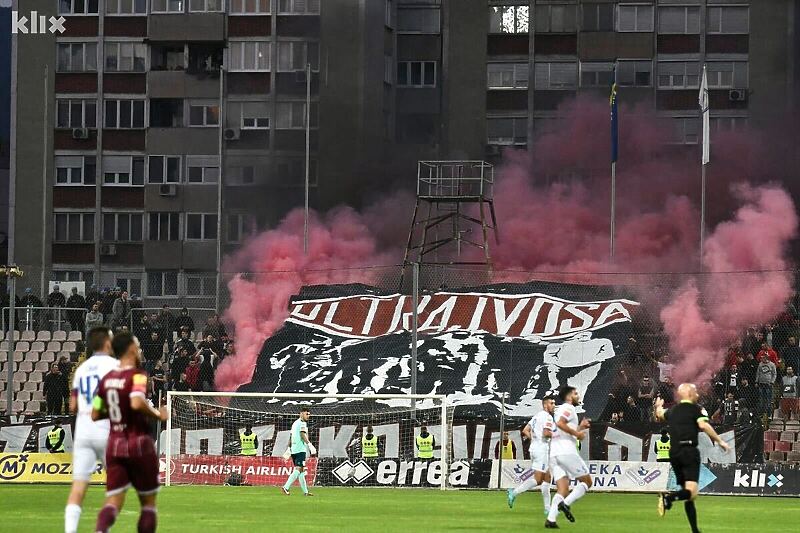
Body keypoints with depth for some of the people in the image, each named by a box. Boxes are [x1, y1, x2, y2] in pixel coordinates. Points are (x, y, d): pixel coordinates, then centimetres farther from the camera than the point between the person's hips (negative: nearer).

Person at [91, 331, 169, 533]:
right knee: (148, 501, 11)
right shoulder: (137, 375, -12)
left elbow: (95, 414, 12)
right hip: (138, 443, -5)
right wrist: (157, 414, -14)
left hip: (114, 444, 5)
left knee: (113, 501, -1)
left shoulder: (107, 378, 7)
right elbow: (137, 403, -31)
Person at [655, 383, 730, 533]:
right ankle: (668, 497, -44)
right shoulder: (696, 409, 0)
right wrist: (720, 441, -15)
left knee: (688, 492, 12)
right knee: (691, 491, -18)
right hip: (689, 451, -7)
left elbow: (659, 415, 38)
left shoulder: (673, 410, 17)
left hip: (674, 452, 7)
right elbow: (703, 425, -18)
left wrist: (658, 407, 61)